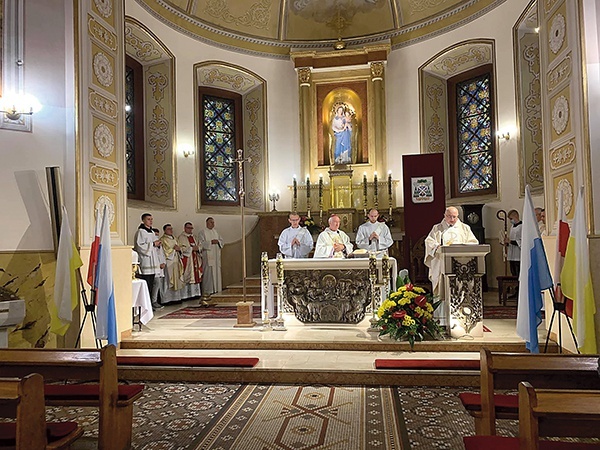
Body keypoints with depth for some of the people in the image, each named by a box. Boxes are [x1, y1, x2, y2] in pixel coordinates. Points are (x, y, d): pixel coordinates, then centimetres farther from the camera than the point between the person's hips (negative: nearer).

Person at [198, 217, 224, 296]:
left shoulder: (215, 231, 17)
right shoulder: (203, 232, -1)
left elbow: (221, 240, 16)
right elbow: (201, 243, -10)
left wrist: (218, 241, -5)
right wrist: (211, 242, -17)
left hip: (216, 256, 6)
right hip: (208, 256, -6)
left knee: (217, 271, 6)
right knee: (208, 272, -9)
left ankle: (216, 289, 13)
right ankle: (207, 291, -6)